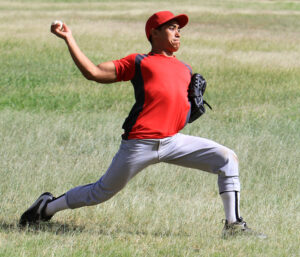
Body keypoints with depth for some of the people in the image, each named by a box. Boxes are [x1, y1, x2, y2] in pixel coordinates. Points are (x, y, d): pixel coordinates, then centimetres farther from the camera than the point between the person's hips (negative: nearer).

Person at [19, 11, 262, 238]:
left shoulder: (186, 70, 23)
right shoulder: (139, 62, 7)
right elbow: (93, 72, 1)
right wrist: (69, 39, -1)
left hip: (175, 141, 5)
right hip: (140, 143, -5)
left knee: (227, 159, -9)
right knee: (103, 192, 3)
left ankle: (233, 224, -6)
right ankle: (48, 206, 25)